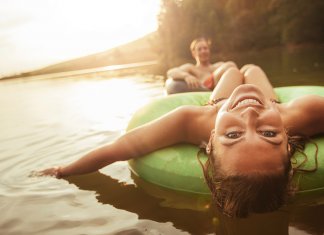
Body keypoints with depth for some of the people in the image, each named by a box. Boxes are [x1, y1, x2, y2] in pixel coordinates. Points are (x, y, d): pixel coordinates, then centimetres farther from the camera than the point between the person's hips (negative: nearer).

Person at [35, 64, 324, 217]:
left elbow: (113, 150, -41)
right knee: (252, 68, 35)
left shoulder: (191, 121, -54)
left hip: (212, 108, -1)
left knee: (232, 70, 33)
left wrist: (62, 171, -29)